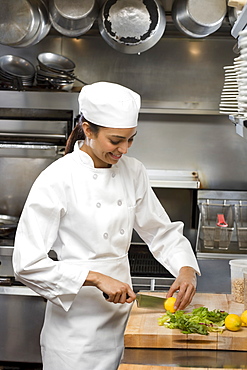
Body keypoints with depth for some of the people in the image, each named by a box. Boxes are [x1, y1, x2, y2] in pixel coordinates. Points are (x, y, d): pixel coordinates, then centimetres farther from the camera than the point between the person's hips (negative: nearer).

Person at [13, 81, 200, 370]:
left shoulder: (132, 171, 2)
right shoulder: (57, 179, -16)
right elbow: (28, 264, -19)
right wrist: (96, 278, -24)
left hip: (122, 316, 5)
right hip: (76, 323, -5)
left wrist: (186, 268, -7)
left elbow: (161, 231, 11)